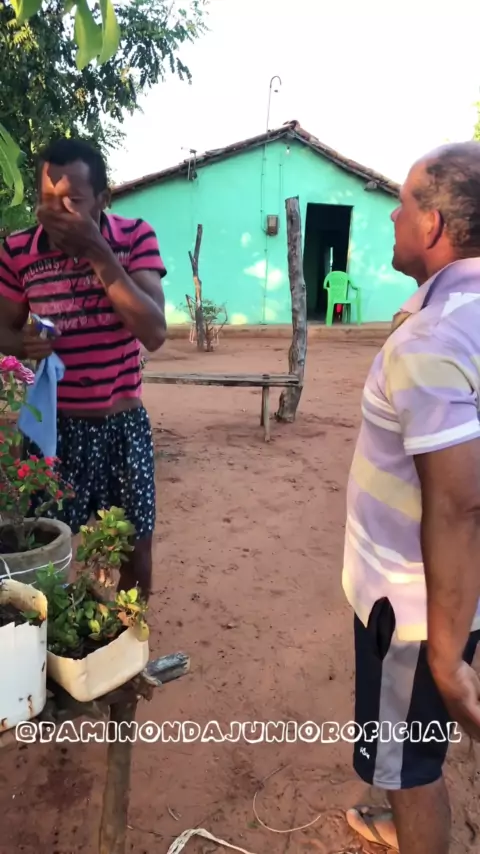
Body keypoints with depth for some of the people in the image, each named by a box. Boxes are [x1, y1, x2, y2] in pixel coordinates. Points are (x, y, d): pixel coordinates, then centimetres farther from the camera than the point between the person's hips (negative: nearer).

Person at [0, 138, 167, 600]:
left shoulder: (136, 238, -9)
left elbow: (154, 333, -20)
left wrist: (99, 253, -25)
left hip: (124, 421, 1)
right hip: (54, 422, 0)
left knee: (136, 544, 13)